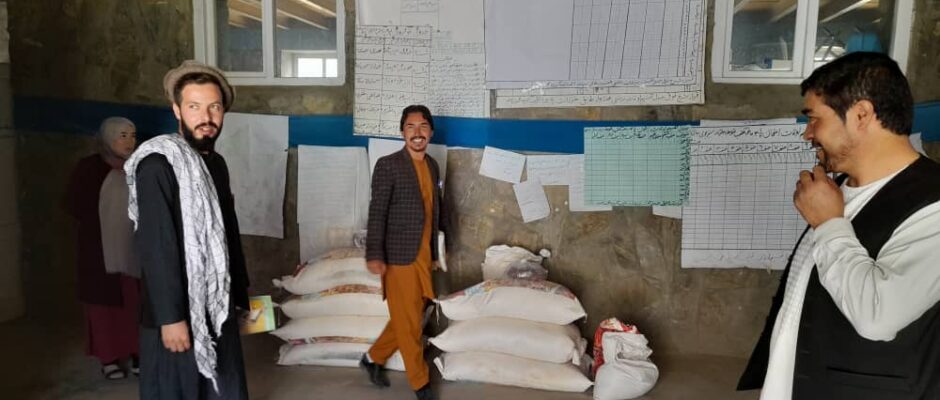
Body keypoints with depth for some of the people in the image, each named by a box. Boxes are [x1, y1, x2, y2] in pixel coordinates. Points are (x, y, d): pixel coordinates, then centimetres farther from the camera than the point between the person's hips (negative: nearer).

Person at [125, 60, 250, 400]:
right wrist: (170, 317, -21)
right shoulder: (158, 165, -16)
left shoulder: (216, 164, 8)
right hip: (178, 312, -7)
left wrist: (239, 294, 15)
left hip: (217, 307, 7)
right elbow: (155, 247, -19)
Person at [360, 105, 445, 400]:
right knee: (408, 322, 4)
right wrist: (374, 255, -18)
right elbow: (377, 213, -13)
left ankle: (373, 358, 36)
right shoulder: (388, 165, -10)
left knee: (407, 318, 16)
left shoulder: (432, 165, 10)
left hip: (424, 255, 7)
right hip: (399, 255, -7)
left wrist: (436, 250, 16)